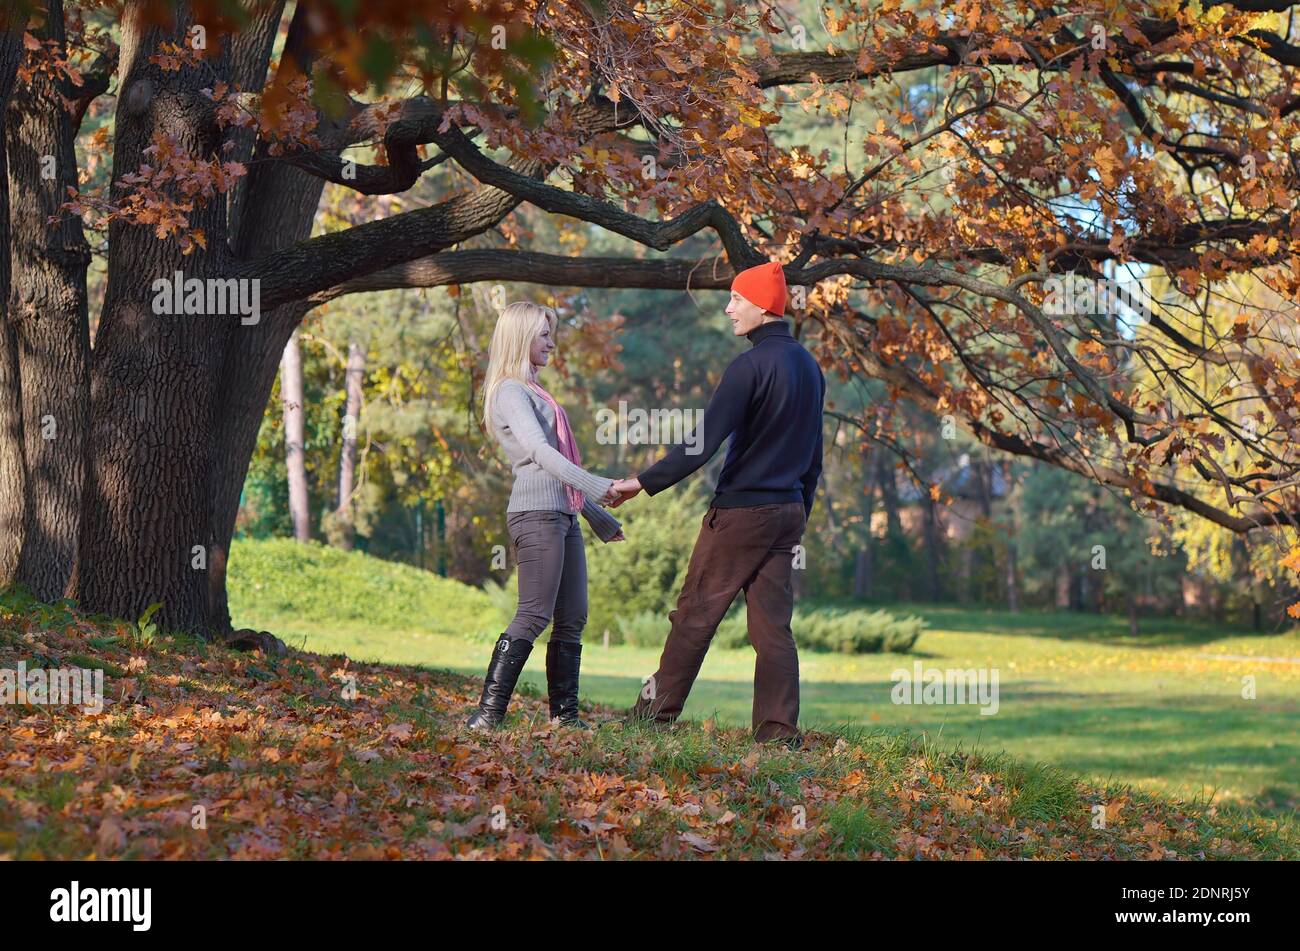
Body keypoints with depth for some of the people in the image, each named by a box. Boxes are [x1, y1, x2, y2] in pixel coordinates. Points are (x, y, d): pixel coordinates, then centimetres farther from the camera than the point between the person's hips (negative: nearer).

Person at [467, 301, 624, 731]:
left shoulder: (534, 392, 23)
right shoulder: (511, 392, -6)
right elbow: (540, 452, -19)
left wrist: (599, 517, 26)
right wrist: (597, 486, -27)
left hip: (562, 514, 9)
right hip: (536, 514, -9)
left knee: (572, 619, 6)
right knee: (534, 615, -14)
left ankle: (565, 715, 8)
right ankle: (488, 713, -14)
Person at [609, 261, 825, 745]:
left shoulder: (751, 365, -14)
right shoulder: (809, 366, 12)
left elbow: (704, 441, -20)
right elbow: (813, 453, 17)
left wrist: (645, 482, -16)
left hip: (740, 511, -7)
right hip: (788, 513, 7)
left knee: (696, 611, 2)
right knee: (773, 622, 6)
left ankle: (658, 708, 9)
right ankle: (779, 728, 3)